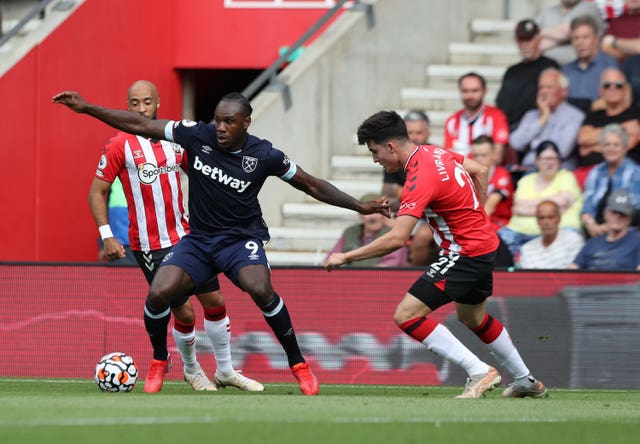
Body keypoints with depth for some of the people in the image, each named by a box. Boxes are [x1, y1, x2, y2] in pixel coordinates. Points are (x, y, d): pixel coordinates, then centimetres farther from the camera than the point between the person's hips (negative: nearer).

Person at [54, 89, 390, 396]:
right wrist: (86, 108, -9)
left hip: (242, 238, -2)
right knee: (159, 294, -21)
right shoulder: (197, 135, -9)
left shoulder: (264, 155, -11)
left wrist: (359, 206, -1)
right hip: (198, 239, 2)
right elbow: (140, 125, -6)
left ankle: (298, 364, -14)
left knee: (260, 288, -34)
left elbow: (310, 185, 3)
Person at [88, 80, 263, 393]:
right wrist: (107, 236, -16)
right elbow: (97, 192, -6)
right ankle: (192, 371, 20)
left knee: (214, 300, 7)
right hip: (149, 246, -5)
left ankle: (225, 370, 22)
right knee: (184, 313, -5)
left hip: (185, 236, 5)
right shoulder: (120, 145, -8)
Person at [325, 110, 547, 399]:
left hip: (465, 253, -10)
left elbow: (396, 239, -32)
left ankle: (479, 372, -10)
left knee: (406, 315, -12)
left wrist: (346, 257, -25)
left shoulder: (421, 179, -26)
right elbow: (480, 171, 17)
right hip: (485, 244, 10)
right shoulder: (434, 152, 2)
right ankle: (525, 381, 43)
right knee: (473, 317, 30)